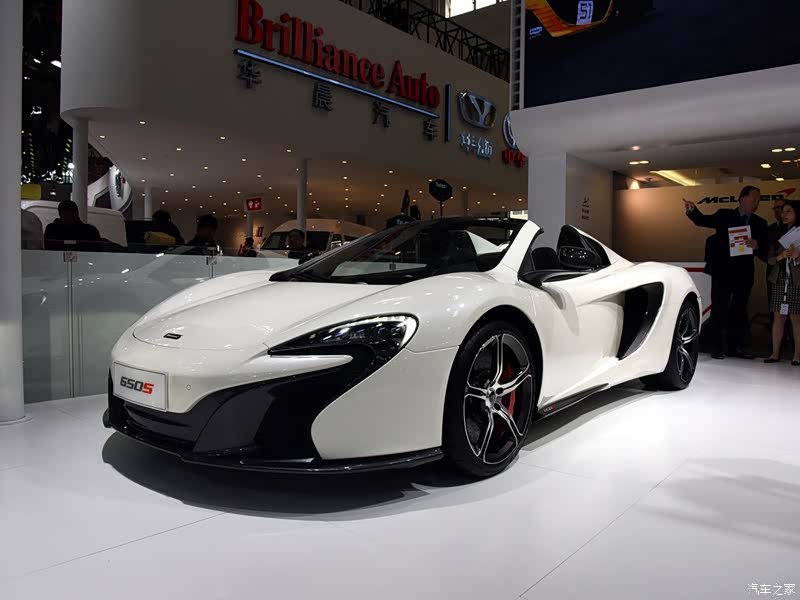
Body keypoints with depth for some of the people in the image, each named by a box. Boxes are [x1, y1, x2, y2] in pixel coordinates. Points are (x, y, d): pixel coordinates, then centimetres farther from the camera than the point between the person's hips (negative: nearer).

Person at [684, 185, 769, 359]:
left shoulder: (760, 223, 6)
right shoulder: (724, 215, 0)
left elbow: (766, 248, 2)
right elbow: (703, 220, -11)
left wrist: (757, 246, -21)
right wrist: (693, 210, -32)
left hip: (744, 273, 3)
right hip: (722, 271, -3)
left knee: (739, 310, 11)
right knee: (719, 309, 1)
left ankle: (735, 346, 21)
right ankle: (717, 347, 8)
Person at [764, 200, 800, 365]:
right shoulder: (778, 234, 14)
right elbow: (770, 259, 9)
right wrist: (780, 257, -10)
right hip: (779, 280, 4)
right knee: (778, 317, 2)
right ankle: (775, 353, 5)